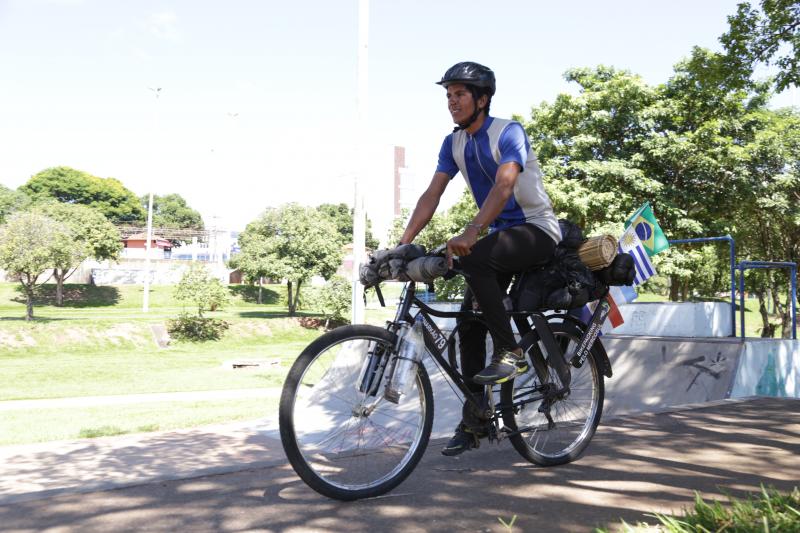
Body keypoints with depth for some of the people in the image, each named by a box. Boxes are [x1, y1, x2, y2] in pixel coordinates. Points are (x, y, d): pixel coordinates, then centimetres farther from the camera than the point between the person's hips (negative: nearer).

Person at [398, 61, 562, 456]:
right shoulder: (453, 143, 5)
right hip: (500, 233, 7)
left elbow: (503, 186, -30)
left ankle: (510, 352, -21)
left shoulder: (509, 132, -15)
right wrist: (403, 242, -14)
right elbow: (432, 195, -2)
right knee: (468, 324, -2)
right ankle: (473, 422, 7)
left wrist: (472, 233, -44)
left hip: (537, 230, -7)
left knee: (473, 258, -36)